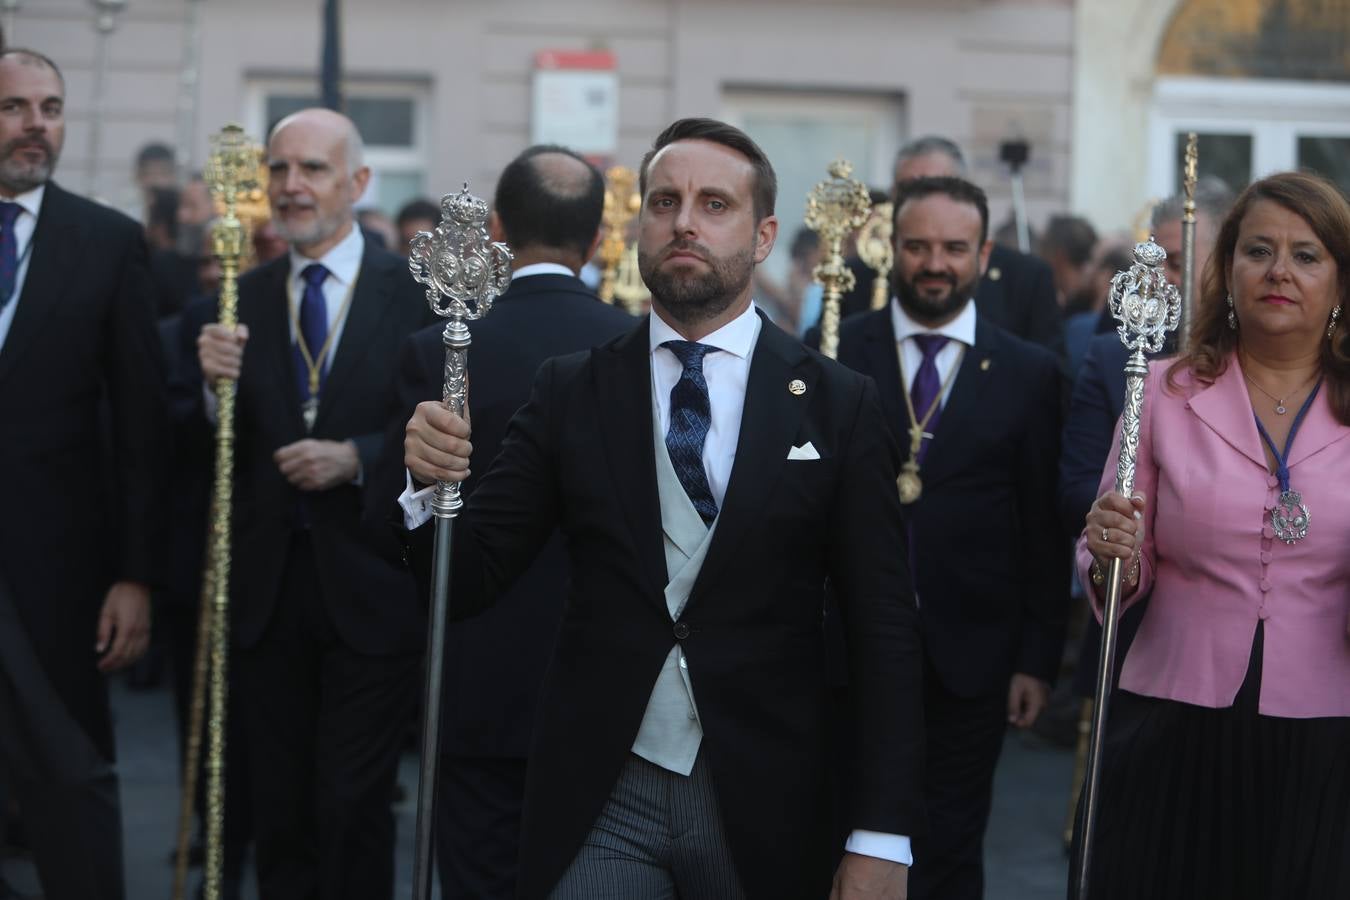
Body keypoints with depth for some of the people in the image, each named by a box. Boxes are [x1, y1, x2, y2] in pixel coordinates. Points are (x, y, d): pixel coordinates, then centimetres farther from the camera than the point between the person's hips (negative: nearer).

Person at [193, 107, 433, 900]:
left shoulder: (415, 294, -6)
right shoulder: (242, 298, 6)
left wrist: (355, 458, -19)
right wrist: (216, 385, -15)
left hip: (370, 588, -4)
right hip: (267, 586, 4)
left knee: (354, 809, 2)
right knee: (279, 808, 13)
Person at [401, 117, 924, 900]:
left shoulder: (838, 405, -2)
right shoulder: (572, 391, 2)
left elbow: (884, 635, -2)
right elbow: (470, 576, 1)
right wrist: (432, 483, -20)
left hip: (763, 806, 0)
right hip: (600, 804, 0)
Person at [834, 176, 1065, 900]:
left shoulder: (1030, 374, 2)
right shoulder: (834, 354, 0)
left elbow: (1044, 532, 3)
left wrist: (1038, 659, 0)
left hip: (969, 657, 1)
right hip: (846, 648, 0)